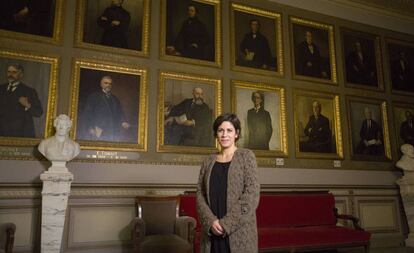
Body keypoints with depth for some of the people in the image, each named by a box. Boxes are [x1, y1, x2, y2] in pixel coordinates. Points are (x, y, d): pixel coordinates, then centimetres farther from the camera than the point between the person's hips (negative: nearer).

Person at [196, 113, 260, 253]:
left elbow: (252, 195, -9)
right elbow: (200, 194, 5)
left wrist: (227, 223, -13)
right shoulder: (208, 161, 9)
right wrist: (210, 221, -11)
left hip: (239, 231, -3)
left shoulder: (246, 156, -1)